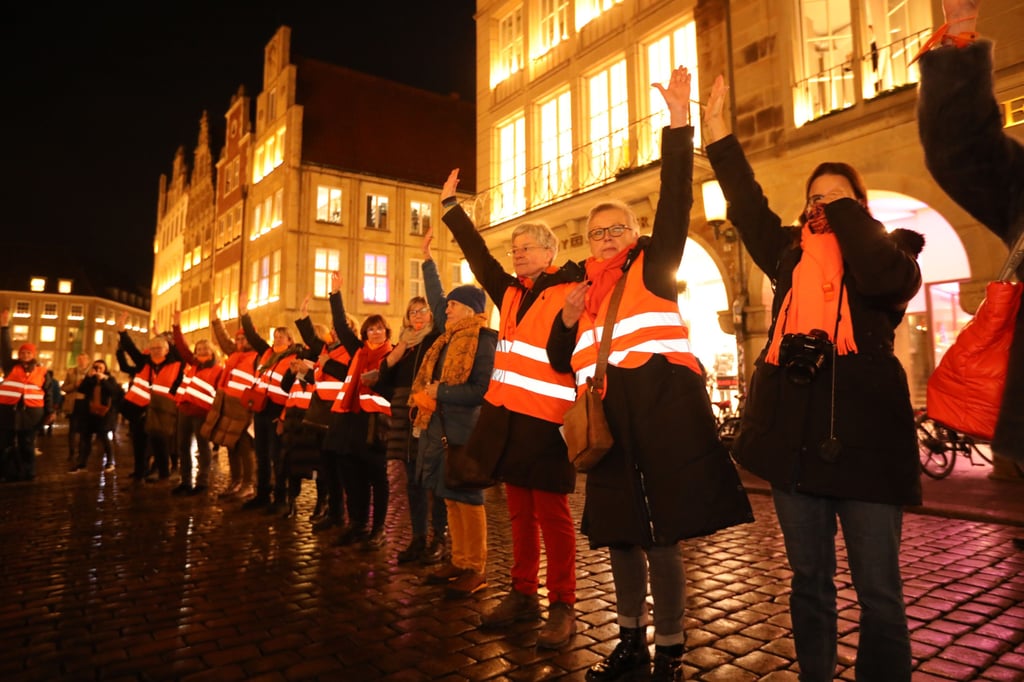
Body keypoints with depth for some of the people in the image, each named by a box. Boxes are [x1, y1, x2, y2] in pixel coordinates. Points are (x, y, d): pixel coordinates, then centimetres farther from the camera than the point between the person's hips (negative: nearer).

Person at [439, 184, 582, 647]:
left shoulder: (571, 291, -4)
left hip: (544, 418, -6)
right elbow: (478, 255, 19)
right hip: (506, 414, 7)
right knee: (519, 511, 14)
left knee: (551, 513, 0)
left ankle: (562, 608, 12)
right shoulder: (511, 293, 14)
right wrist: (450, 206, 22)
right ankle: (523, 595, 26)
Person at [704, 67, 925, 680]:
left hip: (863, 430, -3)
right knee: (809, 582, 14)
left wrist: (847, 212, -4)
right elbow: (747, 204, 10)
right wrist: (718, 131, 7)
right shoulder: (791, 252, 15)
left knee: (879, 592, 3)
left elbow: (888, 279, -16)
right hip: (795, 430, 3)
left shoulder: (890, 249, 7)